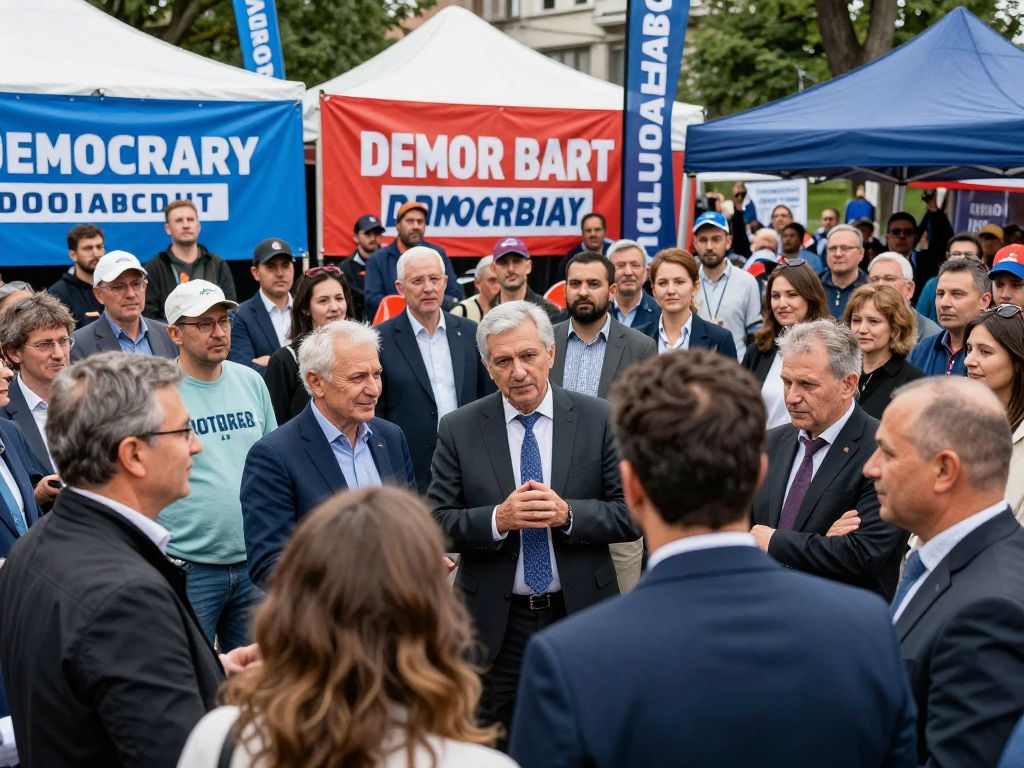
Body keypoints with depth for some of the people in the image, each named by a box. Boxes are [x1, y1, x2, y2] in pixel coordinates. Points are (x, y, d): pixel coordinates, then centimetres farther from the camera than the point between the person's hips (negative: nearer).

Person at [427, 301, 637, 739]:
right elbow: (436, 522, -4)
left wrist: (567, 514, -20)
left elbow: (632, 514, -4)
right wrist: (498, 519, -21)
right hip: (496, 622, 0)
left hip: (580, 615, 0)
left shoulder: (598, 419, -2)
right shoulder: (458, 430, -1)